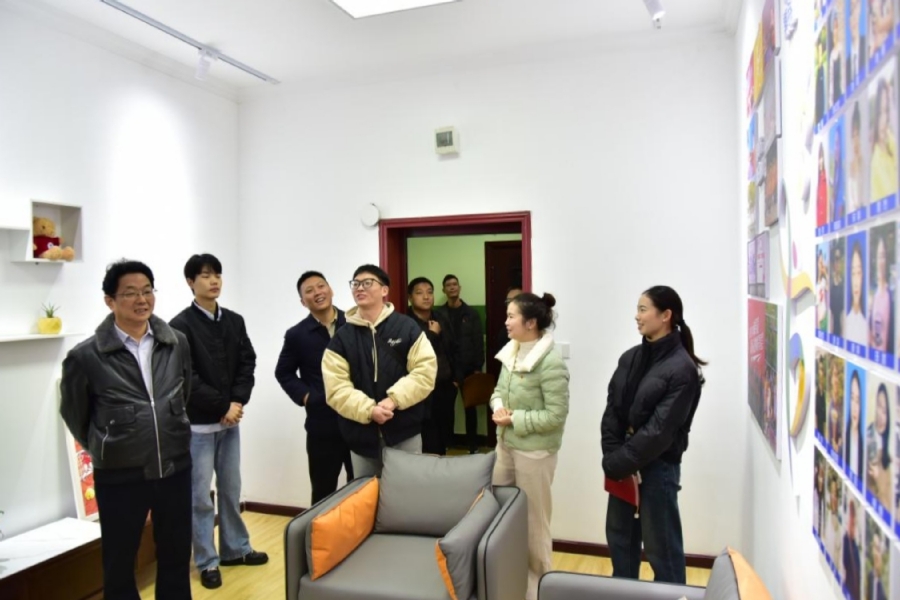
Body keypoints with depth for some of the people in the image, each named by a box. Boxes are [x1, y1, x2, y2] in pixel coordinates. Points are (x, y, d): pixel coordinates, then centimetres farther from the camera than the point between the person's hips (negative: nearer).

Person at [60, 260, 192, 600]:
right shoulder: (86, 356, -12)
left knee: (176, 558, 17)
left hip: (175, 469, 3)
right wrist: (105, 450, 13)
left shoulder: (177, 343, -2)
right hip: (119, 477, -3)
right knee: (119, 564, 14)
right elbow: (74, 414, 4)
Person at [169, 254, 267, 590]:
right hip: (198, 423, -5)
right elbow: (186, 378, -15)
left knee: (231, 490, 16)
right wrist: (222, 405, -14)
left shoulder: (235, 321, 7)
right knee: (200, 496, 5)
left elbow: (248, 363, 5)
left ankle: (235, 549, 30)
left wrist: (238, 401, -9)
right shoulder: (181, 326, -10)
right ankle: (207, 562, 17)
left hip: (231, 420, 5)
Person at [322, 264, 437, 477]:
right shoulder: (341, 337, 2)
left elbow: (425, 371, -9)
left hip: (404, 433, -2)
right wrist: (368, 410, -20)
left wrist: (394, 400, -20)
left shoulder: (407, 327, -2)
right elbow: (336, 389, -6)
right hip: (362, 436, 2)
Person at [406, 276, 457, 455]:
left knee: (443, 442, 11)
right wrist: (433, 334, -11)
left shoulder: (441, 319, 11)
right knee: (427, 447, -6)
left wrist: (454, 378, 18)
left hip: (444, 388, 6)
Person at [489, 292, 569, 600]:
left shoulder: (551, 363, -22)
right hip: (506, 444, 8)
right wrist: (498, 406, -8)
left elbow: (556, 415, -22)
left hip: (534, 451, -8)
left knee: (533, 518, 10)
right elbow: (499, 390, 13)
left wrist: (515, 419, -19)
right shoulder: (511, 352, 3)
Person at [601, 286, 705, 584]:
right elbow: (612, 411, 4)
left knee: (661, 546, 7)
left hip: (658, 466, -7)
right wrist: (612, 457, -7)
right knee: (620, 535, 19)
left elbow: (660, 430, -18)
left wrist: (618, 463, -15)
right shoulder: (630, 358, 6)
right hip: (623, 464, 7)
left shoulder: (682, 369, -14)